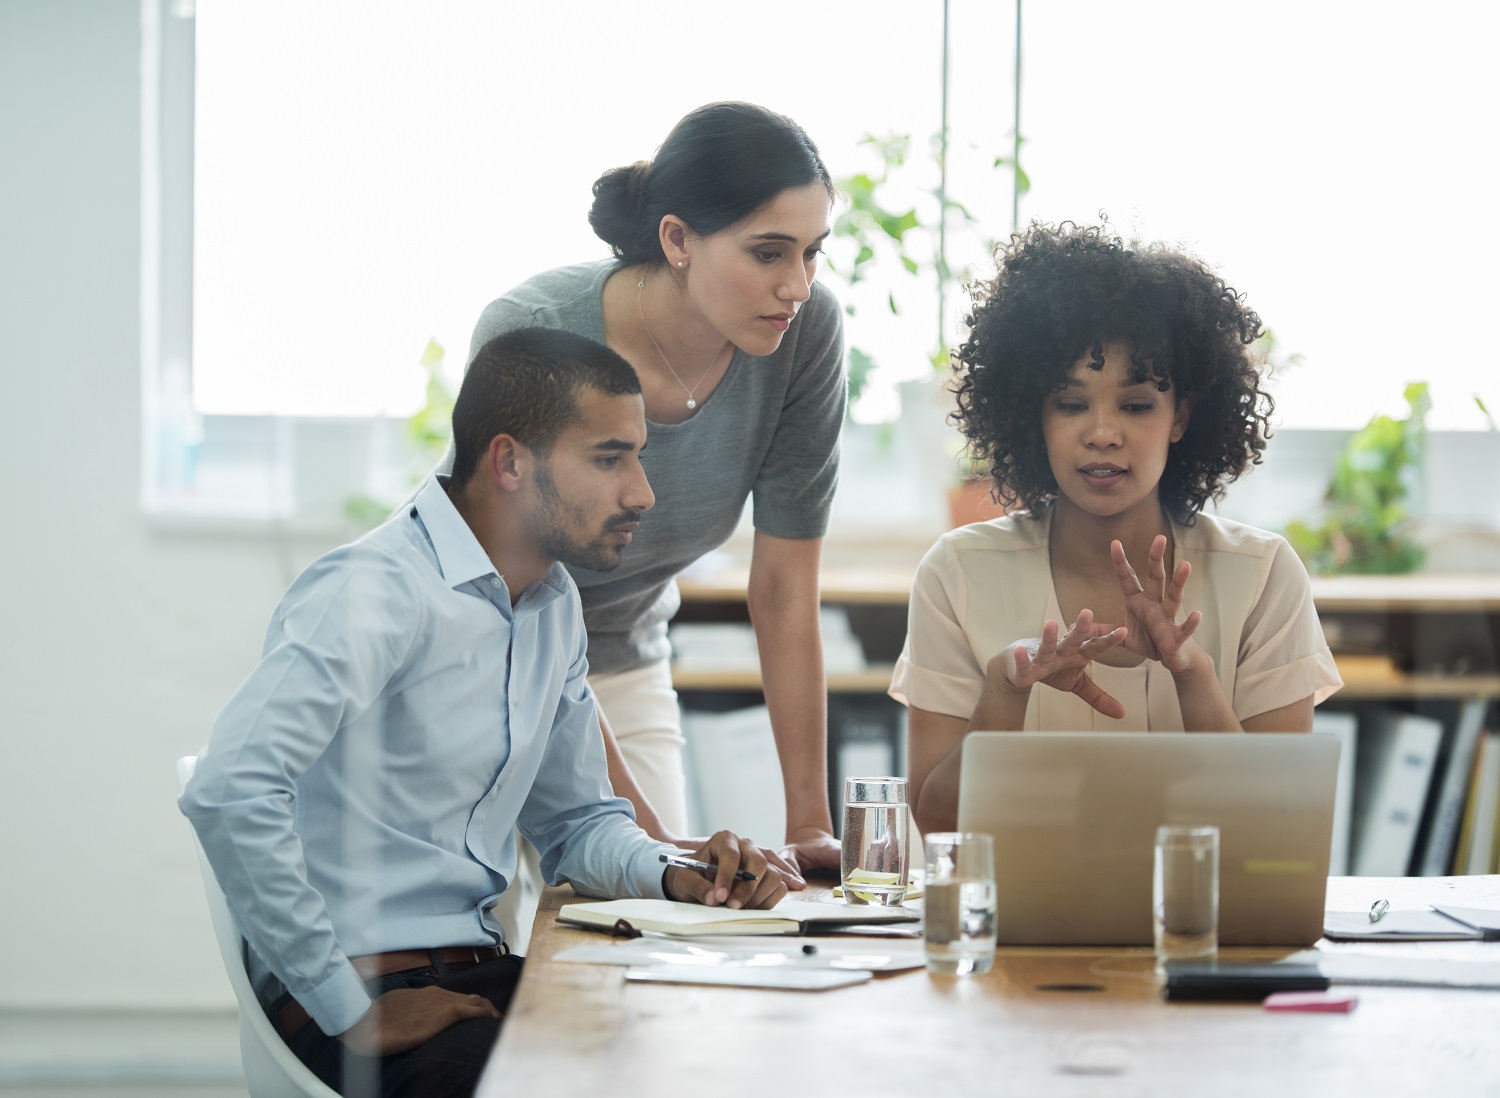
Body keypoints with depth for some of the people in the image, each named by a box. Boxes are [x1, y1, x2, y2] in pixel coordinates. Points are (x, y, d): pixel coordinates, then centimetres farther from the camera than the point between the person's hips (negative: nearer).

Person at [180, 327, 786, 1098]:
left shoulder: (555, 607, 14)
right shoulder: (379, 593, -16)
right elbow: (229, 793, -28)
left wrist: (674, 876, 3)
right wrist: (351, 1010, -24)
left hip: (481, 976, 9)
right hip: (370, 991, -9)